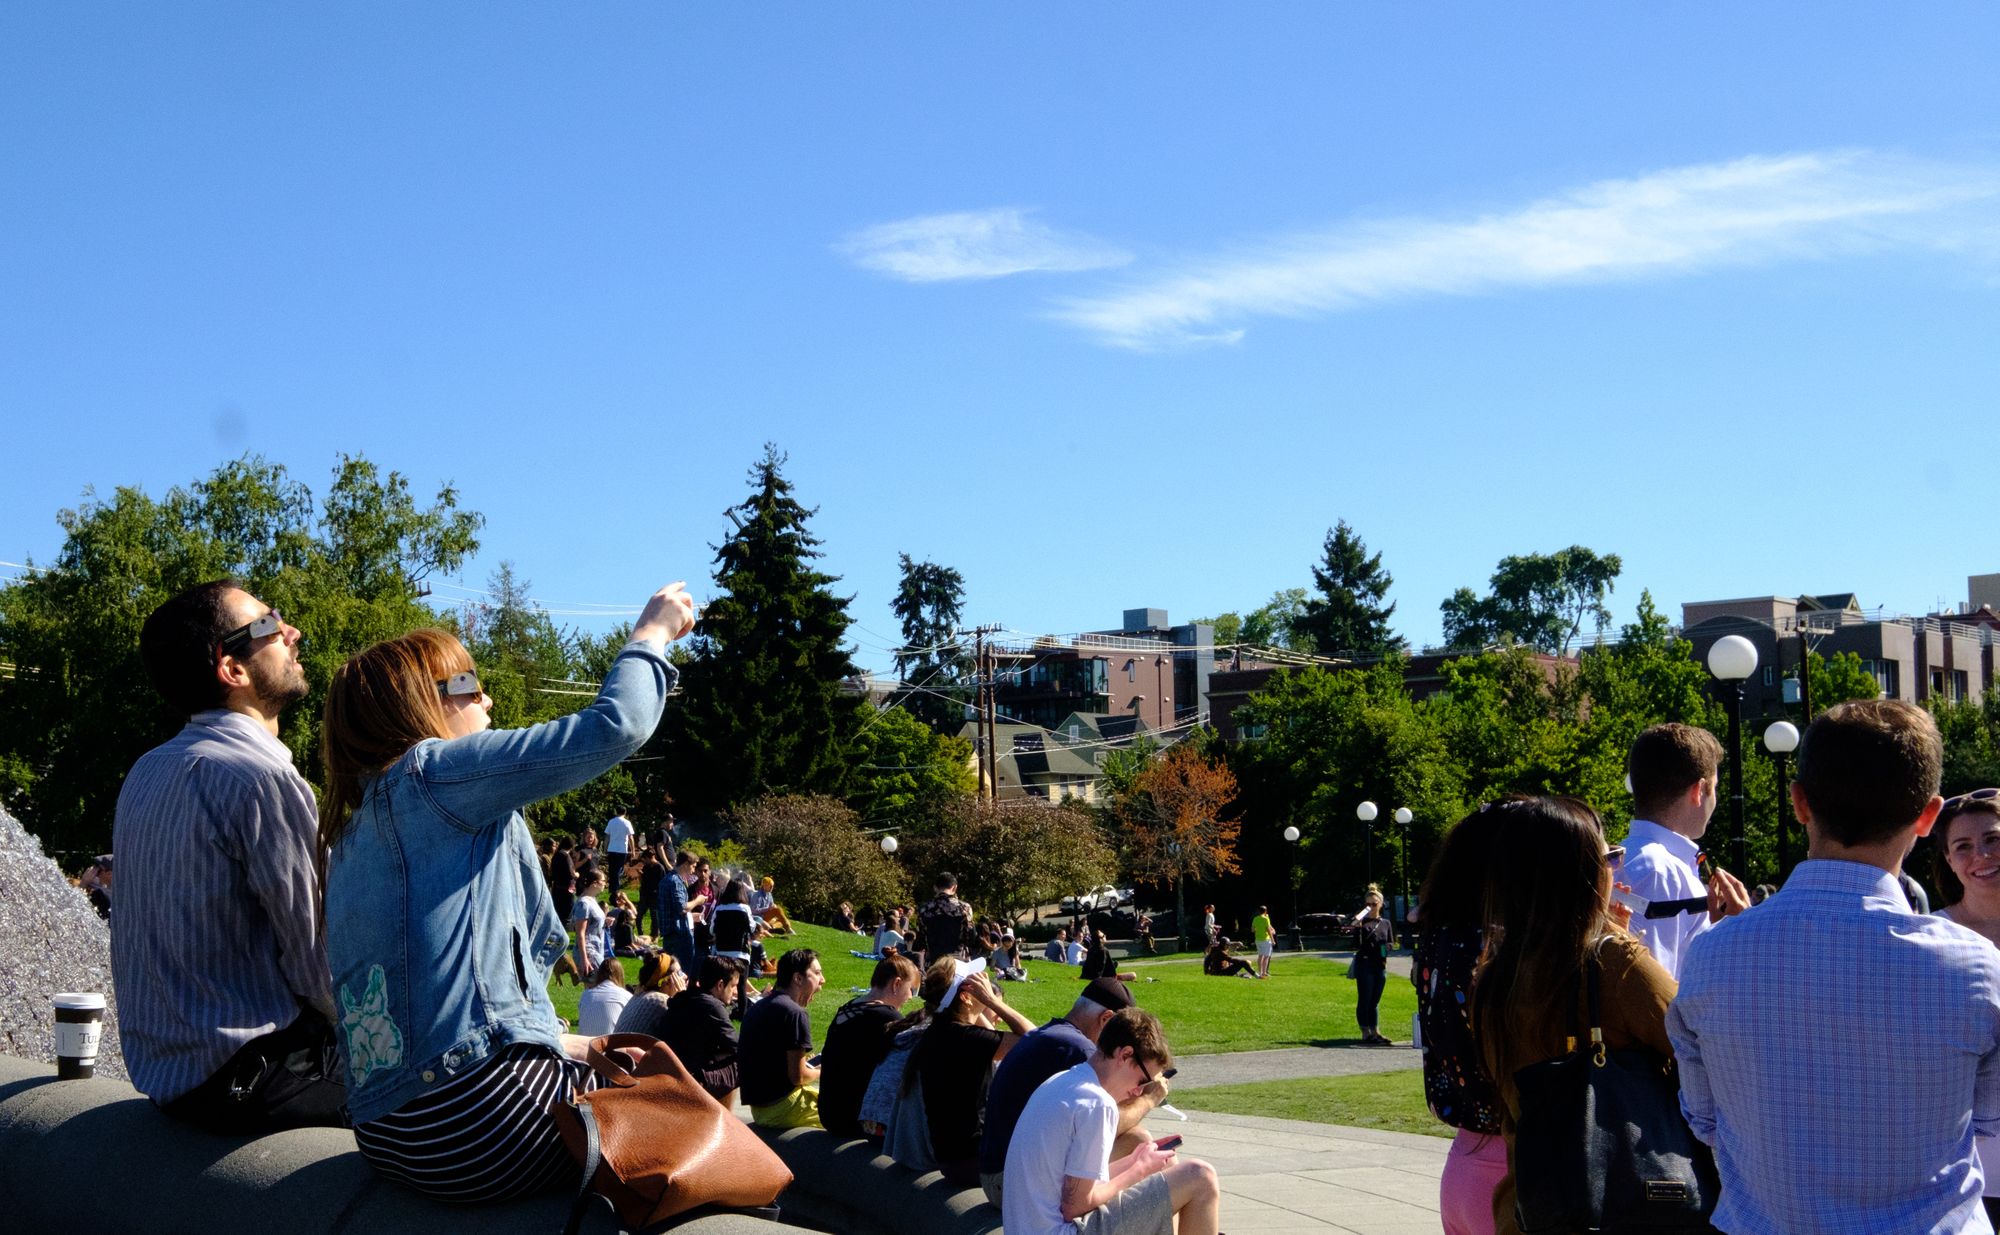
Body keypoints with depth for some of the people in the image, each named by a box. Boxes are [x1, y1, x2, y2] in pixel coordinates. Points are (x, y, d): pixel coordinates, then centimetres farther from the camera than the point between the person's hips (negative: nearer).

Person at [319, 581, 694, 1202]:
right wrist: (651, 633, 7)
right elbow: (613, 727, -11)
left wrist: (565, 1043, 21)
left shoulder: (353, 831, 20)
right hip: (476, 1111, -9)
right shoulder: (434, 771, -6)